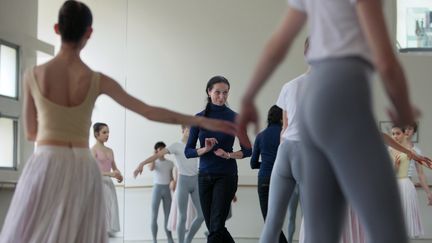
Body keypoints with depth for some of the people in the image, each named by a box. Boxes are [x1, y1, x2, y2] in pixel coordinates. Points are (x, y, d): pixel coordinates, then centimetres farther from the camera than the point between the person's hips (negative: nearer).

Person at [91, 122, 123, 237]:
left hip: (109, 184, 7)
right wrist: (110, 174, -24)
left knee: (110, 211, 3)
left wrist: (119, 175, -5)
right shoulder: (93, 150, -6)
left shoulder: (110, 151, 14)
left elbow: (115, 168, 18)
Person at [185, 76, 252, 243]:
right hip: (205, 176, 3)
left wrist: (228, 154, -16)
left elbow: (247, 150, 2)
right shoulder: (199, 118, 3)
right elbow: (188, 151, 2)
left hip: (226, 176, -3)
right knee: (212, 226, 8)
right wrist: (205, 149, -16)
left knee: (216, 226, -11)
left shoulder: (234, 118, -2)